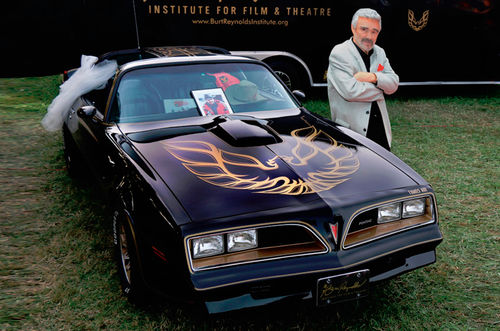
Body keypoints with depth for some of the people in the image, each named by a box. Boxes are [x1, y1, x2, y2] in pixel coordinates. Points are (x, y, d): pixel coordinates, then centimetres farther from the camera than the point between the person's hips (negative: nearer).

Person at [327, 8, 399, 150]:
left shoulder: (379, 52, 13)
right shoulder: (339, 53, -10)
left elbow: (394, 84, 6)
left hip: (380, 128, 7)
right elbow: (350, 91, -22)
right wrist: (379, 89, -6)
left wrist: (374, 77, -15)